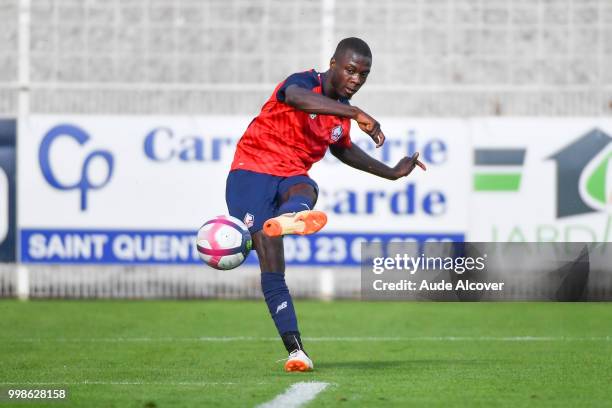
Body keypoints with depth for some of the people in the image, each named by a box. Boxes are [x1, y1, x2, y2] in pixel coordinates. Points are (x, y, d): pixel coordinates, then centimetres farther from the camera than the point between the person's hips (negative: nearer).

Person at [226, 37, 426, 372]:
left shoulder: (342, 109, 9)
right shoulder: (304, 82, -13)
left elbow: (341, 147, 32)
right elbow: (296, 97, -41)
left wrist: (391, 173, 33)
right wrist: (357, 115, -51)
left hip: (291, 177, 5)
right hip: (251, 172, -5)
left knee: (305, 191, -35)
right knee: (272, 265, -16)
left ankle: (286, 219, -71)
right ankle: (295, 349, -19)